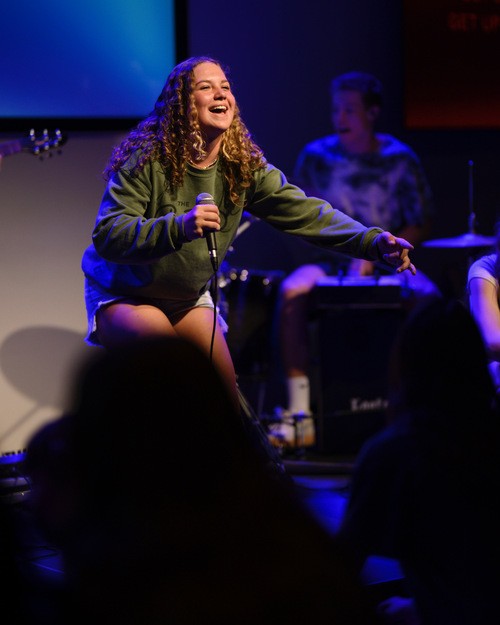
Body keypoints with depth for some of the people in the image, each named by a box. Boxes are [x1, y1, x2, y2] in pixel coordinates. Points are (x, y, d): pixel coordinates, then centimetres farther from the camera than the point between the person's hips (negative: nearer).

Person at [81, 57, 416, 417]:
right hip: (122, 294, -5)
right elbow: (107, 235, -32)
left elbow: (303, 212, -17)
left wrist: (374, 242, -31)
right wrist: (178, 227, -47)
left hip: (189, 299, 5)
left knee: (225, 394, -2)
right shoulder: (146, 158, -23)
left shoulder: (244, 165, -9)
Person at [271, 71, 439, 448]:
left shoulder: (400, 159, 0)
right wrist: (342, 252, -11)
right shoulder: (316, 156, 2)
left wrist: (374, 257, -12)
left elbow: (422, 224, 1)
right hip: (332, 262, 1)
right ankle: (299, 410, -28)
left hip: (388, 263, 0)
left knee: (428, 297, -32)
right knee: (292, 293, -31)